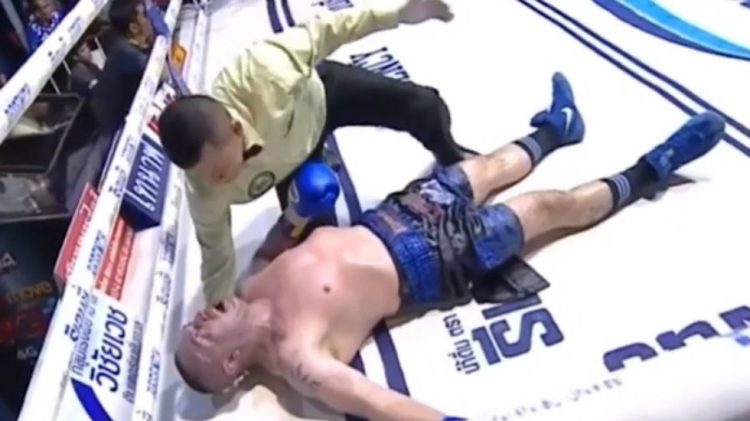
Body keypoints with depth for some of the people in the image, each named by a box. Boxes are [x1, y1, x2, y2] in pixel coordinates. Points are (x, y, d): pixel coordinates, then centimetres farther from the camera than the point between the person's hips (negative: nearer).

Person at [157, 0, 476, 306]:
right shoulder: (206, 193, -36)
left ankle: (455, 160, 40)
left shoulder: (262, 73, -48)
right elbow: (216, 256, -20)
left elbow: (319, 33, -32)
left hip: (319, 92, 0)